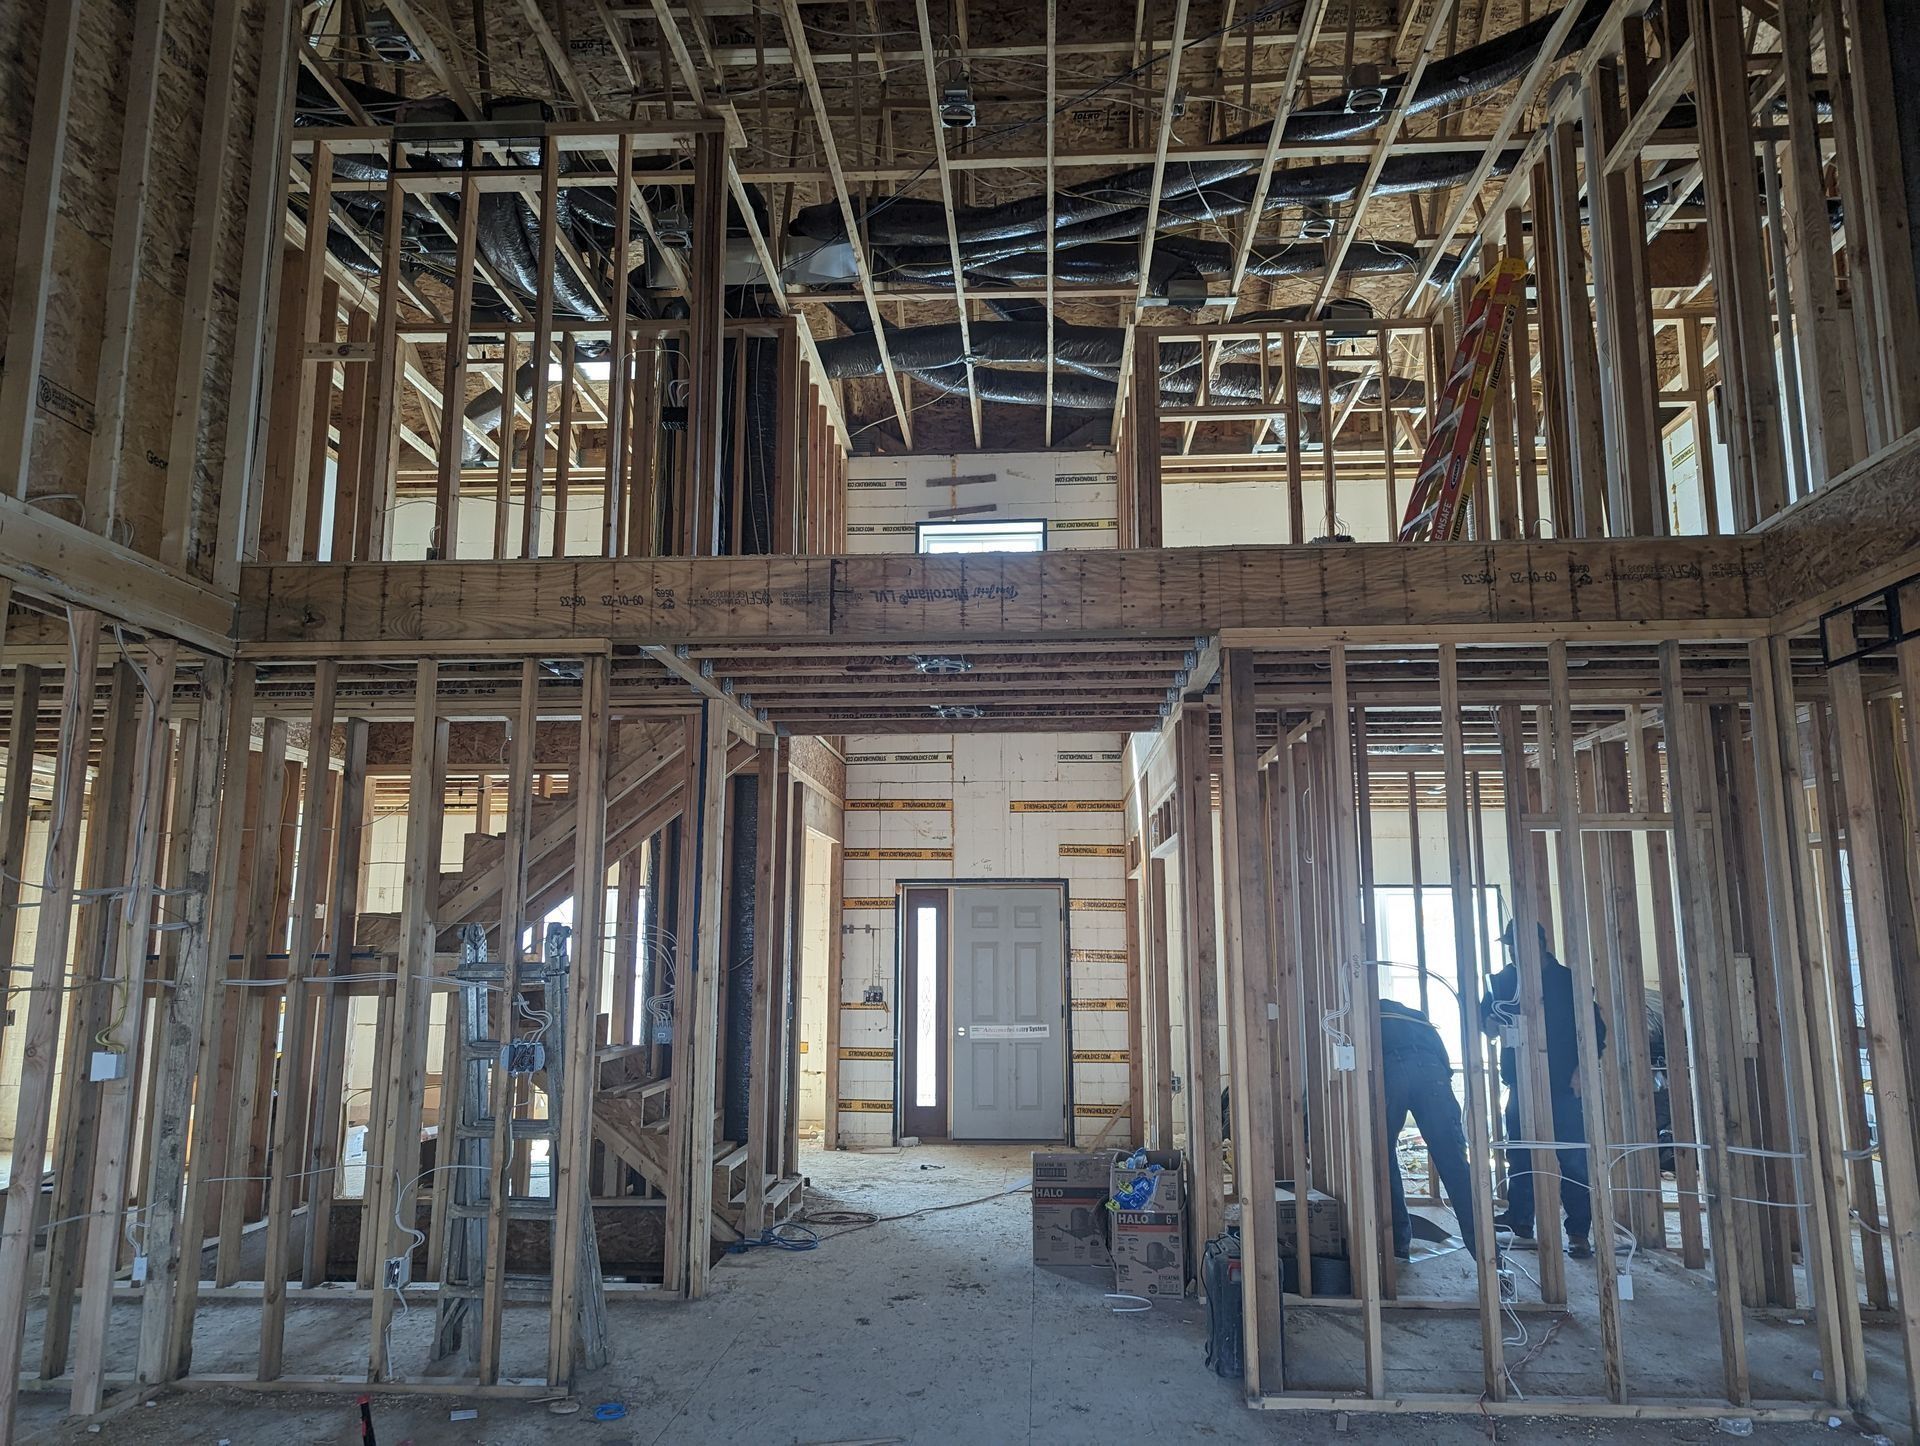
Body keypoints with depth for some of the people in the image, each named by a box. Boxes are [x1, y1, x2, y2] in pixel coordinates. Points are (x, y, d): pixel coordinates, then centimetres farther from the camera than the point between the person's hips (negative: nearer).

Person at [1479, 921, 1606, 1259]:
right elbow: (1485, 1016, 17)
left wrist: (1581, 1069, -12)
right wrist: (1491, 1023, -7)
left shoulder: (1567, 981, -2)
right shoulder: (1503, 982, 8)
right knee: (1520, 1156, 7)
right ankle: (1519, 1222, 17)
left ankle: (1579, 1232, 4)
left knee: (1573, 1159, -3)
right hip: (1520, 1084, 4)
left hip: (1564, 1087, -4)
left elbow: (1595, 1028, -2)